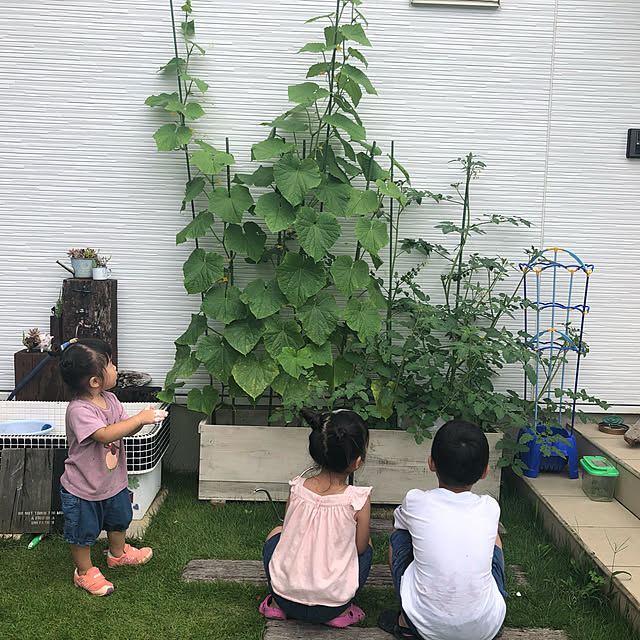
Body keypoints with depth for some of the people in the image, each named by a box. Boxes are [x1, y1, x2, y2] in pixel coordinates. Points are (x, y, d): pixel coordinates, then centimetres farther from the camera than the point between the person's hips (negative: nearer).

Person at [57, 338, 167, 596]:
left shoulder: (110, 400, -5)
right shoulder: (79, 410, -31)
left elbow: (125, 428, 2)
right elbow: (105, 434, -42)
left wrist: (146, 417, -17)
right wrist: (139, 419, -40)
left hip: (113, 480, 8)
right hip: (83, 488, -8)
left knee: (119, 518, 27)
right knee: (84, 531, 13)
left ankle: (118, 553, 54)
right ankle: (84, 571, 35)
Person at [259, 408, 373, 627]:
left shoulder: (297, 488, -9)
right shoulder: (358, 499, -17)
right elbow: (360, 548, -3)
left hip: (286, 596, 2)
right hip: (330, 606, -2)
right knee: (367, 543, 22)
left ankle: (277, 604, 21)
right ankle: (341, 612, 12)